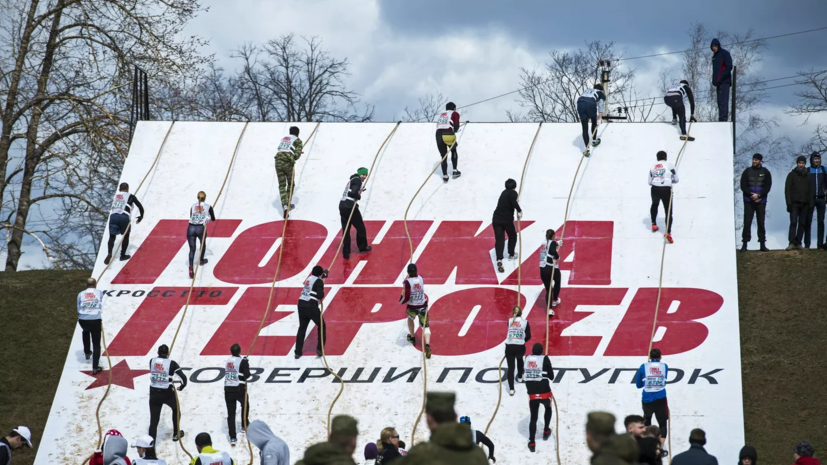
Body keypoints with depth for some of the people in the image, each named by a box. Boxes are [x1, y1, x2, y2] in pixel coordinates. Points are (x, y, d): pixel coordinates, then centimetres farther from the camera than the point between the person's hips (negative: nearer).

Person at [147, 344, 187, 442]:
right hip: (167, 393, -2)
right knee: (176, 409, 28)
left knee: (154, 419, 4)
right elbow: (183, 377, -10)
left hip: (154, 394, 2)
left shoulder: (152, 361, 0)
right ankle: (176, 434, 36)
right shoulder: (171, 364, -10)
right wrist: (182, 386, 9)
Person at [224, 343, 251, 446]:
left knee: (231, 413, 3)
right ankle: (245, 424, 44)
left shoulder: (227, 361, 8)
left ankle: (232, 437, -3)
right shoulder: (243, 361, -8)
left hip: (228, 389, 3)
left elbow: (226, 374, 14)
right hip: (239, 389, -3)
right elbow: (247, 374, -15)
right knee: (245, 405, 29)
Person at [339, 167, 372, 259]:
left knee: (346, 230, 9)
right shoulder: (357, 180, -7)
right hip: (350, 207, -8)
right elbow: (353, 193, -20)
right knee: (360, 227, 12)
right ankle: (363, 247, 27)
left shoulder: (352, 180, 22)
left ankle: (346, 252, 6)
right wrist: (359, 196, -2)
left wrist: (359, 191, 16)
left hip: (342, 206, 8)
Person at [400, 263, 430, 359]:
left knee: (410, 318, 33)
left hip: (412, 307, -2)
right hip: (423, 306, 2)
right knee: (425, 326, 2)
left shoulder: (407, 282, -20)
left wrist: (401, 301, 1)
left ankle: (412, 337, 44)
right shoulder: (420, 278, -6)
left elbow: (406, 297, -20)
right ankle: (427, 345, -19)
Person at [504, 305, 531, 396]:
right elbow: (528, 336, 1)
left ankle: (511, 389, -8)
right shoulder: (525, 322, 2)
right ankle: (520, 377, 49)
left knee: (510, 367, 1)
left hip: (509, 347, -1)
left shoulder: (509, 321, 6)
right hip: (520, 347, 1)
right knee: (520, 359, 35)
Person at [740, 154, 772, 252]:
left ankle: (762, 244, 5)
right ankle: (744, 244, -2)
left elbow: (768, 187, -1)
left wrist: (758, 195, -14)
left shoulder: (765, 172, 6)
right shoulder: (747, 171, 6)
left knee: (761, 222, 2)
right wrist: (751, 195, -12)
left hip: (761, 201, 0)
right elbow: (743, 186, 1)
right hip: (748, 201, 0)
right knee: (747, 222, -4)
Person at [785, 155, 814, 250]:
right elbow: (787, 189, 0)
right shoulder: (792, 175, 5)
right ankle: (792, 243, -15)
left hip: (805, 203, 3)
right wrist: (789, 203, -10)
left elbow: (811, 191, 13)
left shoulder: (808, 176, 13)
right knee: (793, 222, -11)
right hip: (794, 203, -3)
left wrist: (811, 204, 4)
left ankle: (798, 242, 6)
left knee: (802, 224, 2)